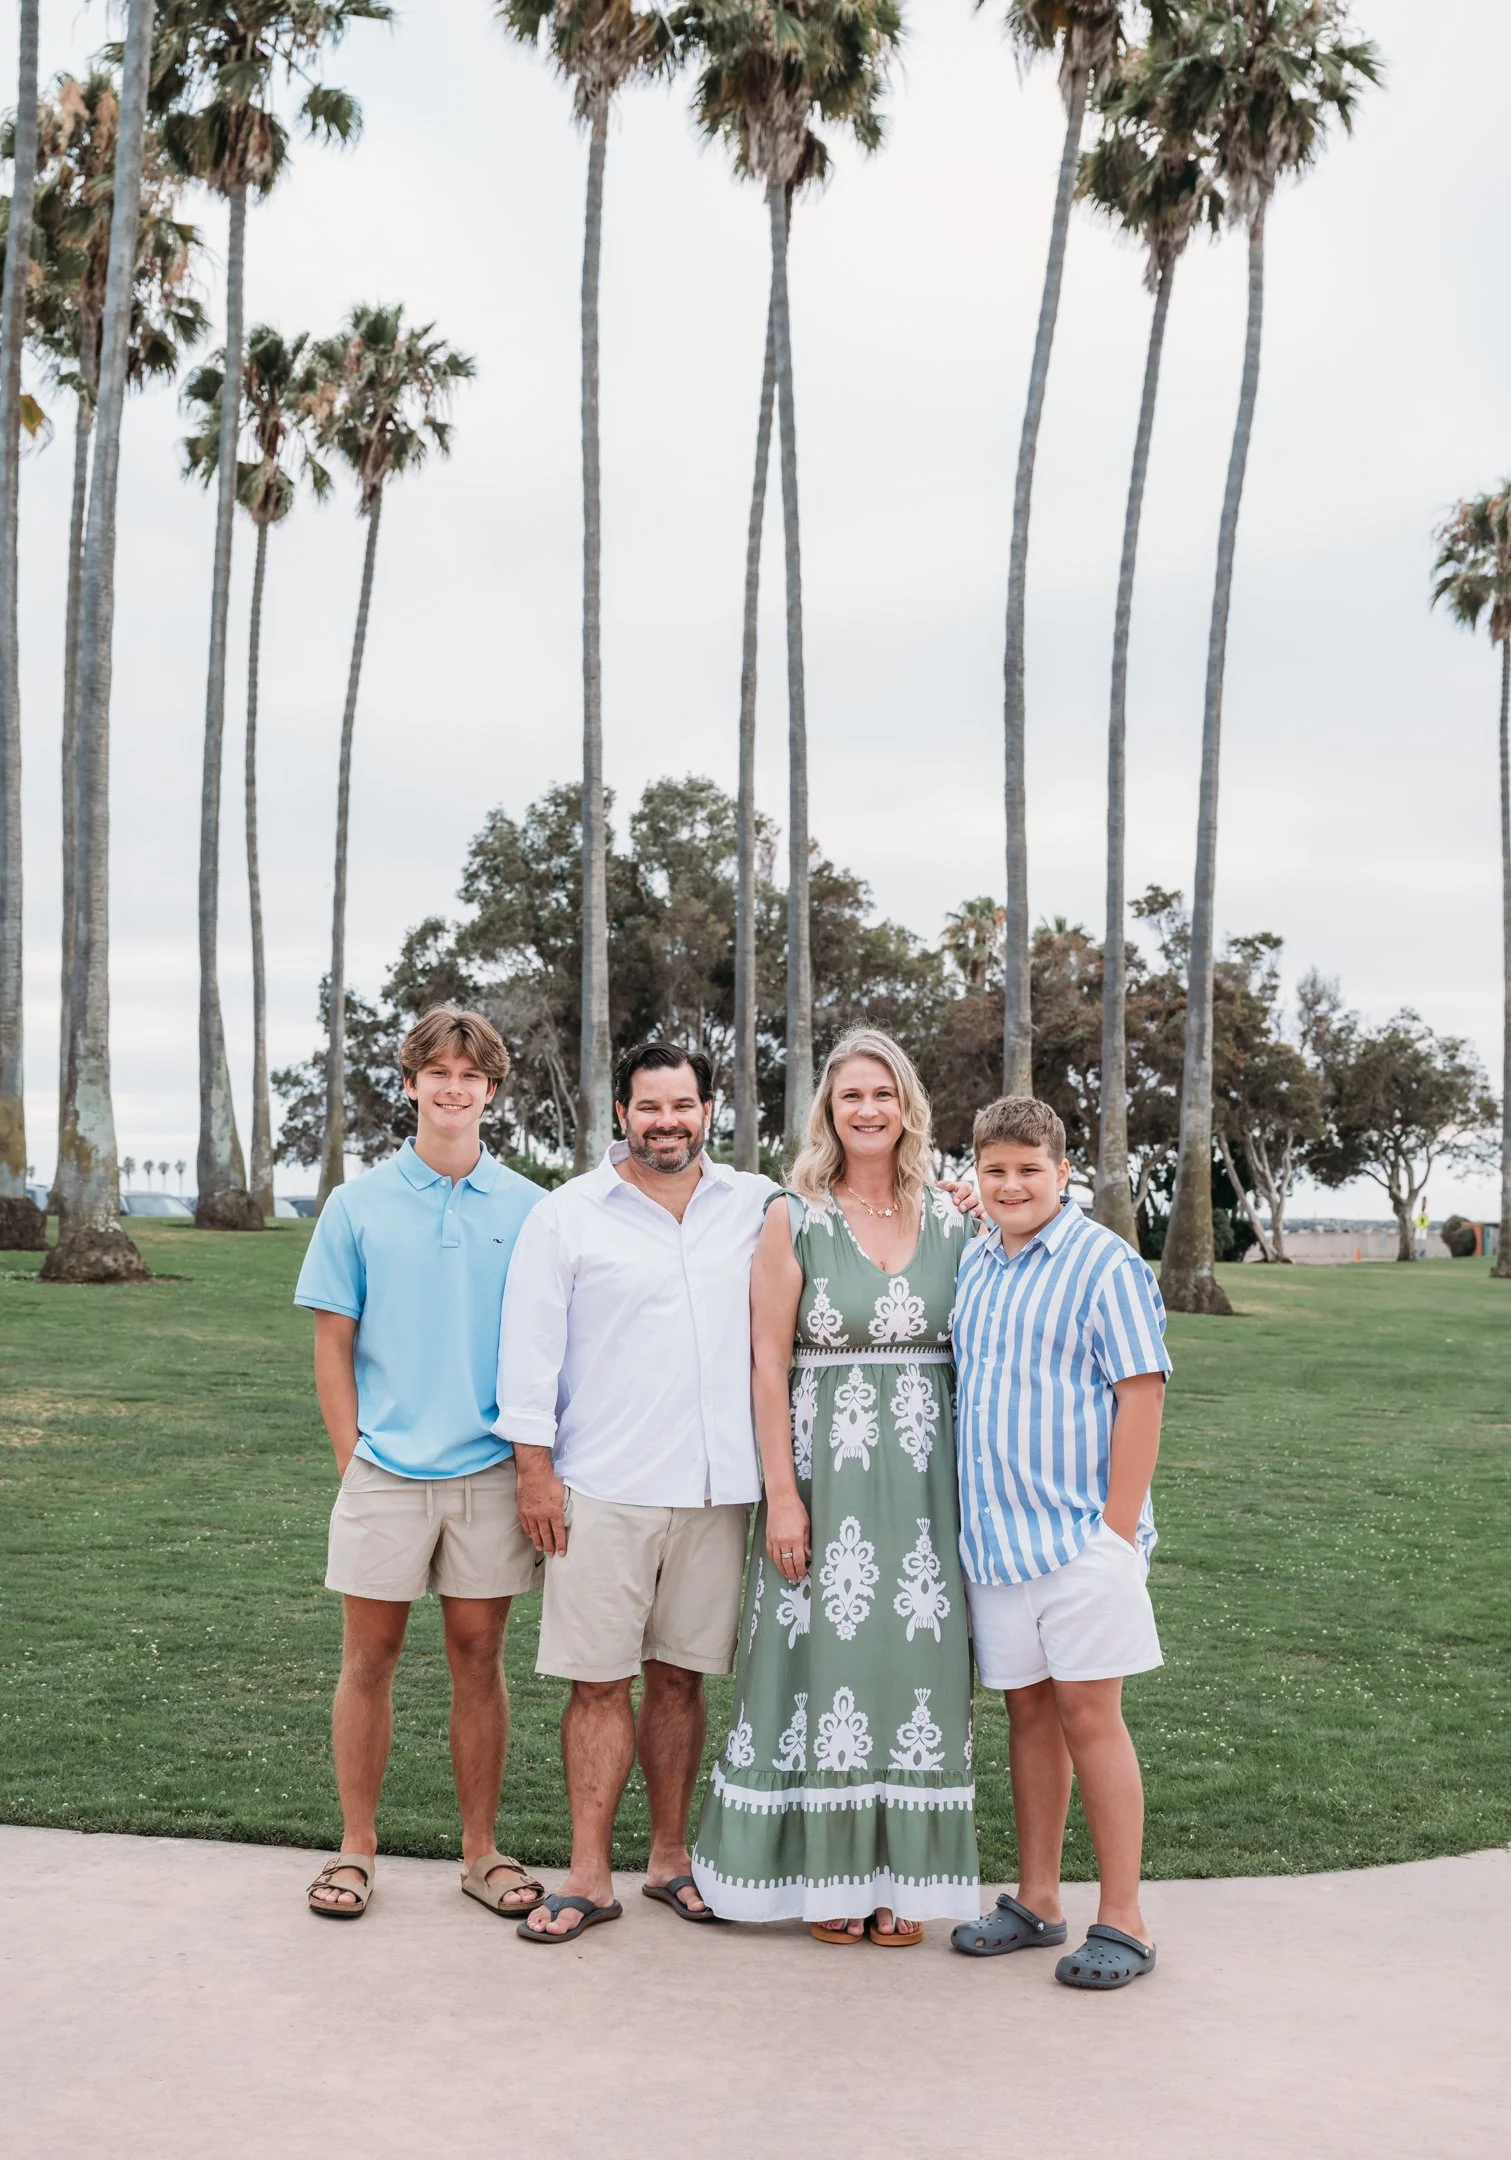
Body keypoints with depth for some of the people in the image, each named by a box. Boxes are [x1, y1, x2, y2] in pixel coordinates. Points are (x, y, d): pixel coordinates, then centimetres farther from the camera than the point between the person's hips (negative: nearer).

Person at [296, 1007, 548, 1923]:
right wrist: (356, 1461, -2)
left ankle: (482, 1848, 20)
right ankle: (358, 1847, 20)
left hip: (489, 1472, 0)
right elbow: (333, 1345, 3)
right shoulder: (358, 1205, 2)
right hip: (385, 1471, 0)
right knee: (370, 1658, 7)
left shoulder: (528, 1209, 2)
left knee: (479, 1657, 8)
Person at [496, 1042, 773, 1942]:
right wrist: (535, 1470, -5)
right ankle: (590, 1877, 11)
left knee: (680, 1677, 12)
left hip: (716, 1488, 2)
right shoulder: (568, 1216, 1)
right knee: (601, 1683, 2)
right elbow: (530, 1350, -1)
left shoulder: (757, 1206, 8)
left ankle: (671, 1858, 24)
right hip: (602, 1490, -2)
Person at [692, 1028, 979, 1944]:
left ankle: (901, 1876, 17)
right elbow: (770, 1362, -4)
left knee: (917, 1658, 5)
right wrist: (782, 1493, -10)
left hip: (928, 1475, 3)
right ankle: (828, 1871, 15)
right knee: (829, 1652, 1)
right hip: (828, 1466, -2)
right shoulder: (796, 1220, -2)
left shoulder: (953, 1220, 6)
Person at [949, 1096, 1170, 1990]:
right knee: (1029, 1712, 13)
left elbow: (1142, 1396, -11)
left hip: (1080, 1533, -6)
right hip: (994, 1533, 6)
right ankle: (1037, 1901, 24)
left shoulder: (1104, 1264, -7)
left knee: (1089, 1715, -2)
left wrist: (1119, 1524, -15)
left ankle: (1123, 1923, 8)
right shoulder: (973, 1264, 12)